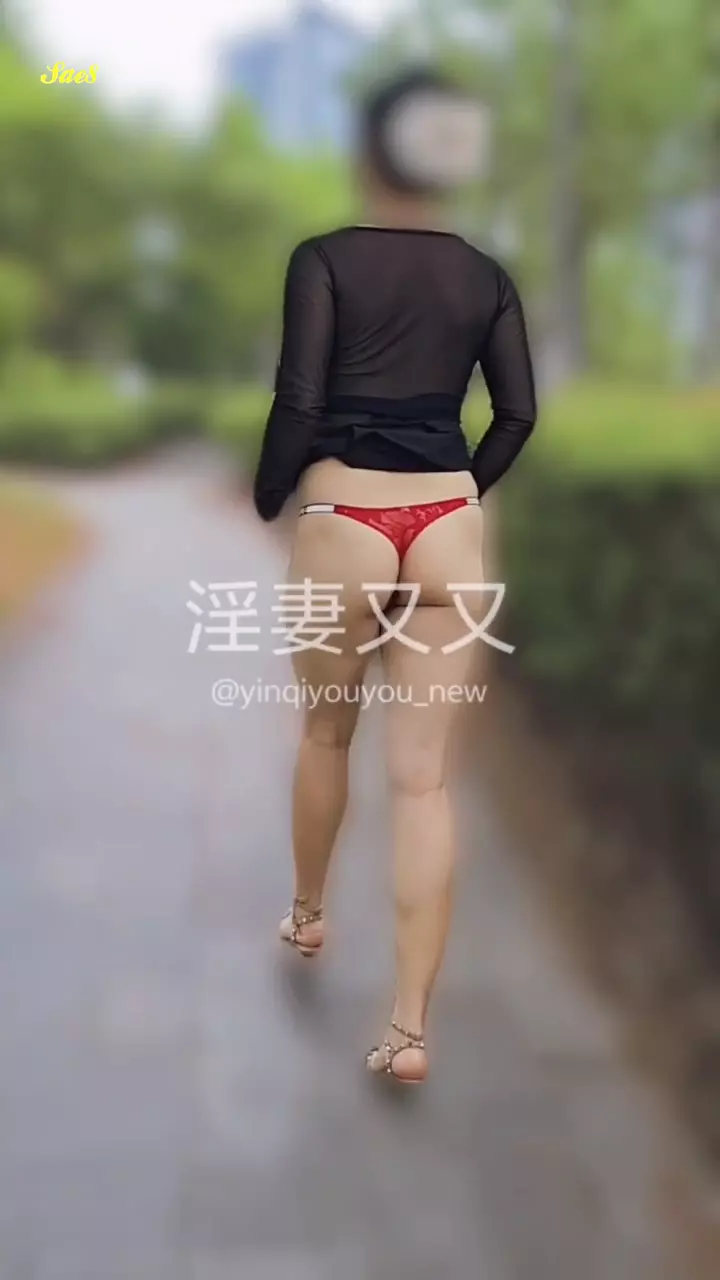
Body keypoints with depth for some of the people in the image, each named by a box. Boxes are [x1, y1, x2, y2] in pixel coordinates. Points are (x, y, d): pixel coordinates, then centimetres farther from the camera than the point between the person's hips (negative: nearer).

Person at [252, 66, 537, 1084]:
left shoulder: (325, 260, -4)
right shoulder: (486, 277, 7)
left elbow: (298, 405, -10)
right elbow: (518, 412, 5)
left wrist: (268, 501, 6)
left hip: (343, 524, -2)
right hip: (449, 532, 2)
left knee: (327, 733, 22)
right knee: (425, 777, 2)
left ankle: (307, 915, 43)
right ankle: (411, 1026, 3)